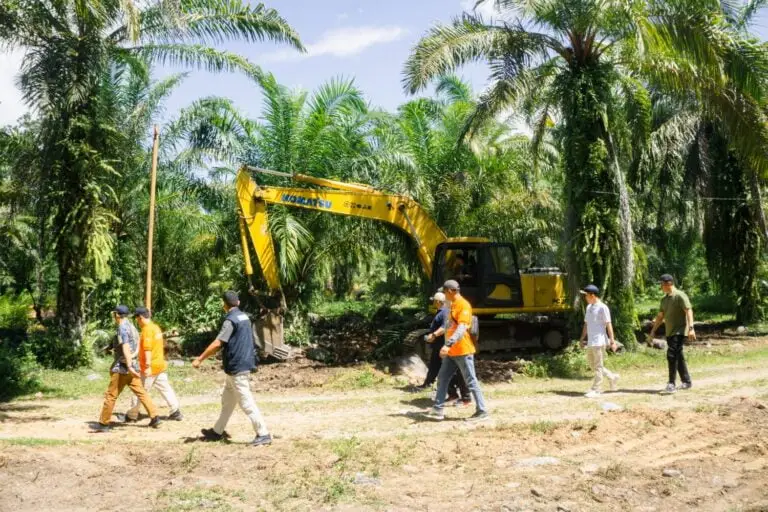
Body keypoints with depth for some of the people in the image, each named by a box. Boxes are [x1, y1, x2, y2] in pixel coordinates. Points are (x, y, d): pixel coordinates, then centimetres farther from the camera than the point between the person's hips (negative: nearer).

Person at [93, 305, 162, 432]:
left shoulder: (122, 327, -12)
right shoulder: (132, 327, 14)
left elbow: (126, 348, -21)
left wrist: (129, 366, -28)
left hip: (122, 367, -8)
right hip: (132, 365, 8)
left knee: (111, 395, 1)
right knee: (140, 392, 7)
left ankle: (103, 424, 7)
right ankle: (154, 417, 0)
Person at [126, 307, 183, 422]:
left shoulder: (147, 329, -15)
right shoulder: (156, 327, 12)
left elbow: (147, 349, -22)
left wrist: (147, 366, -25)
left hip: (150, 367, -9)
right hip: (161, 365, 9)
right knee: (165, 388, 10)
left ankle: (132, 415, 12)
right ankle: (176, 412, 8)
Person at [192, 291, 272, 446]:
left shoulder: (231, 320, -17)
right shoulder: (244, 317, 11)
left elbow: (217, 344, -22)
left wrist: (199, 359, -16)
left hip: (237, 367, -10)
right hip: (242, 364, 10)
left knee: (246, 402, -6)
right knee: (227, 400, 18)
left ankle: (263, 434, -6)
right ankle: (218, 431, 29)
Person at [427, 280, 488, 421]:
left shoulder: (463, 305, -16)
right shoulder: (453, 305, 14)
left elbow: (462, 328, -29)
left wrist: (448, 344, -38)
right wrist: (447, 346, 28)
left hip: (462, 351, -10)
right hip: (451, 351, 10)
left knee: (471, 381, -3)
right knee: (442, 378, 10)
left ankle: (482, 411, 5)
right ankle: (438, 409, 15)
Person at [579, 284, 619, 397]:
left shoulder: (602, 307, -10)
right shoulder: (589, 307, 14)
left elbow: (608, 324, -12)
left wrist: (612, 341, -14)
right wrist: (583, 338, 18)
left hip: (599, 341, -9)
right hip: (590, 342, 9)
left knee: (598, 366, -3)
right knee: (593, 366, 14)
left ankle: (595, 389, 2)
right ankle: (612, 377, 28)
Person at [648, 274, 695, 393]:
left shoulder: (680, 296, -10)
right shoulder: (664, 299, 15)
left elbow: (689, 311, -19)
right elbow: (660, 316, 20)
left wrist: (691, 328, -29)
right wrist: (652, 332, 18)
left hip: (679, 331, -8)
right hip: (669, 333, 8)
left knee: (672, 354, -17)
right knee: (678, 357, 13)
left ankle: (671, 383, -15)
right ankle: (686, 382, 23)